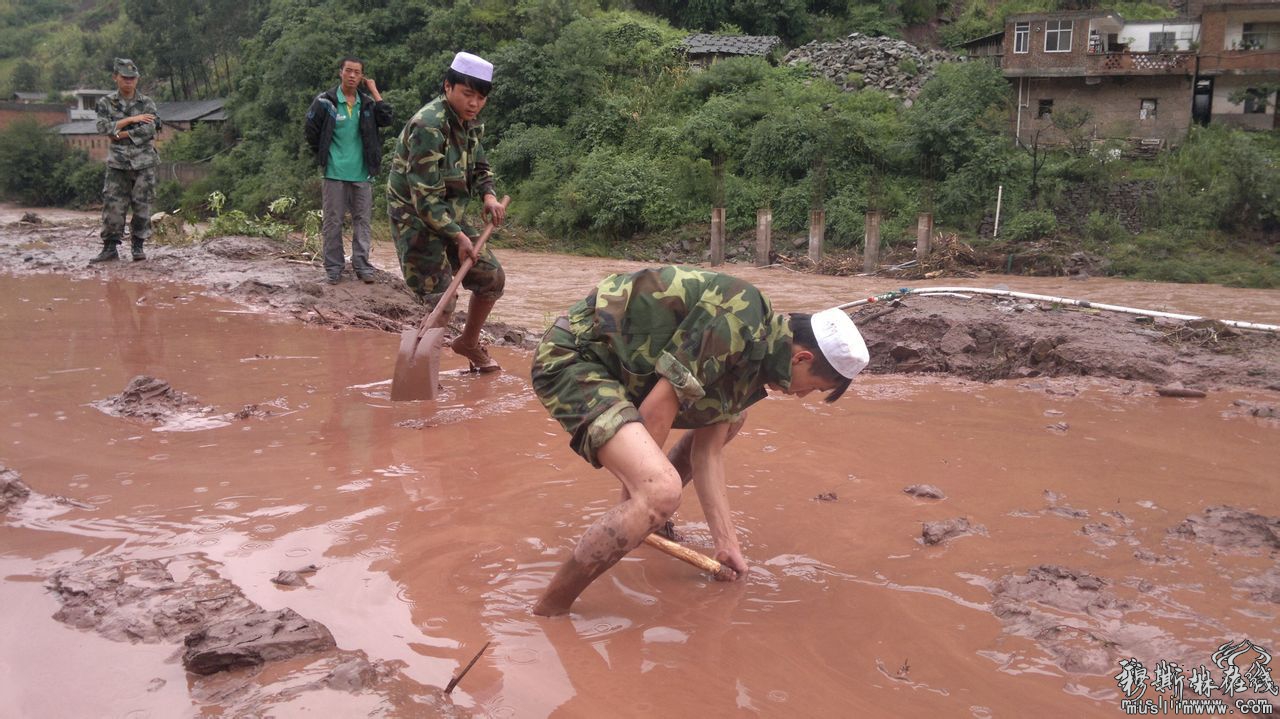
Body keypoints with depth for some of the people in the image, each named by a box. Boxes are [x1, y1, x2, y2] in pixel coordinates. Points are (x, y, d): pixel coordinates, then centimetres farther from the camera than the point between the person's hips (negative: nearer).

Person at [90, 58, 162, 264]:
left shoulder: (146, 103, 5)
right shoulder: (106, 103, 8)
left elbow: (150, 129, -9)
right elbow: (104, 127, -6)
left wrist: (120, 134, -10)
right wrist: (131, 119, -12)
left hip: (144, 162, 0)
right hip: (117, 163, 0)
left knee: (142, 205, 0)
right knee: (112, 205, -3)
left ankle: (138, 246, 9)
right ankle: (110, 248, 3)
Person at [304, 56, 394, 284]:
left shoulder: (367, 102, 5)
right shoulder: (325, 101, -5)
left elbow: (386, 119, -10)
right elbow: (310, 130, 2)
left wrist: (374, 91, -6)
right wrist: (323, 155, 5)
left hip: (361, 172, 3)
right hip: (335, 172, -3)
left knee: (362, 220, 6)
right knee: (333, 221, 3)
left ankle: (361, 264, 14)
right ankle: (333, 266, 11)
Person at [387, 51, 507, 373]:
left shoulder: (471, 124, 3)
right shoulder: (428, 126, -24)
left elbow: (480, 167, 19)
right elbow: (425, 197, -26)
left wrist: (488, 195, -3)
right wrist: (459, 236, -23)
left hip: (450, 218, 9)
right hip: (417, 222, -8)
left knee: (492, 278, 12)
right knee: (440, 304, -13)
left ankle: (469, 342, 34)